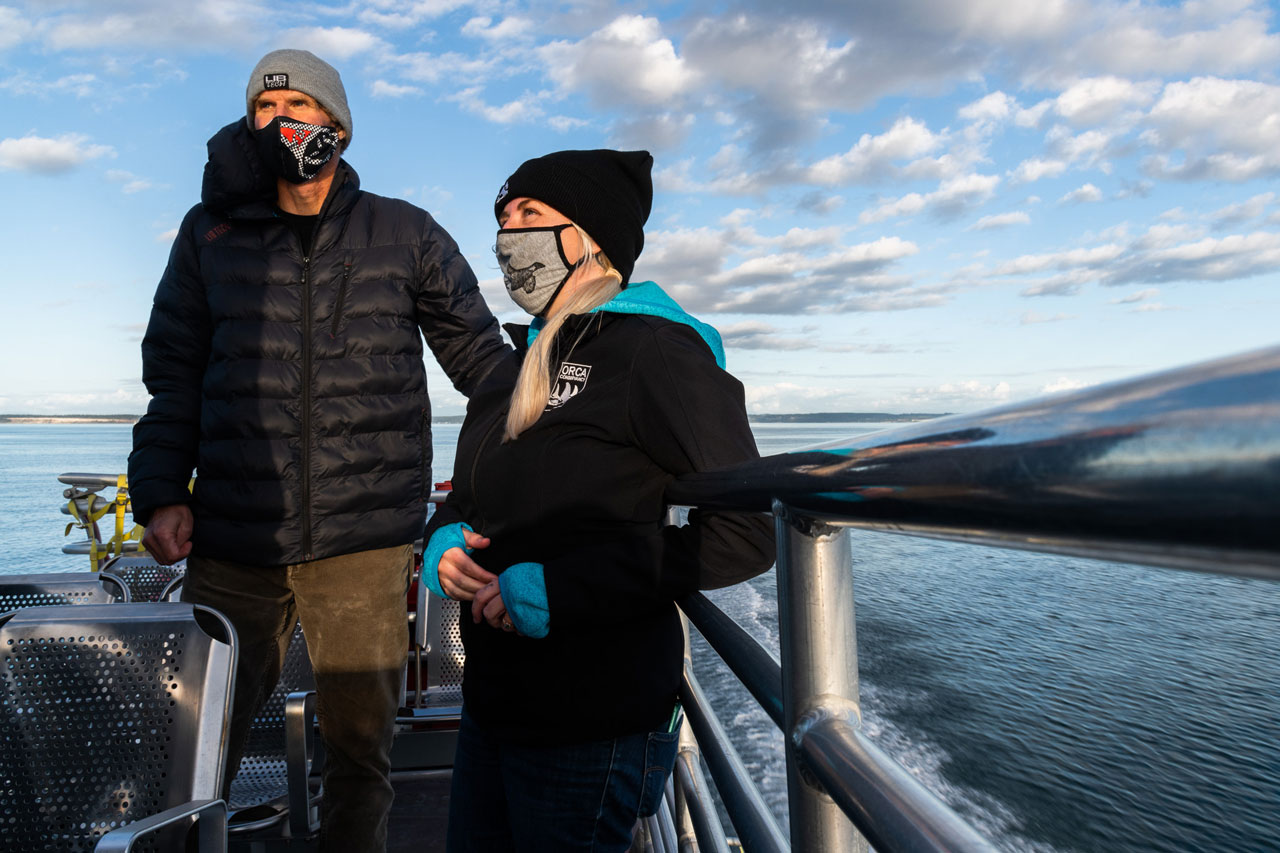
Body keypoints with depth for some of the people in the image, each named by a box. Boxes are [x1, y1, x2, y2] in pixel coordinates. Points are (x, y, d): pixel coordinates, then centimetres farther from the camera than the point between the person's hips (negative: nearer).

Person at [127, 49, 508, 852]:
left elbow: (480, 356, 11)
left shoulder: (406, 233, 8)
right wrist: (161, 492, 1)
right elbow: (173, 376, 12)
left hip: (365, 545, -1)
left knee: (360, 749, 8)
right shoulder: (210, 234, 12)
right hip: (231, 546, 2)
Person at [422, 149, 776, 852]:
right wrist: (445, 538, -5)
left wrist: (568, 587, -24)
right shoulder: (518, 364, 11)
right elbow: (469, 498, 19)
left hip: (591, 730, -8)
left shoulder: (655, 351, -14)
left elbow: (742, 535, -19)